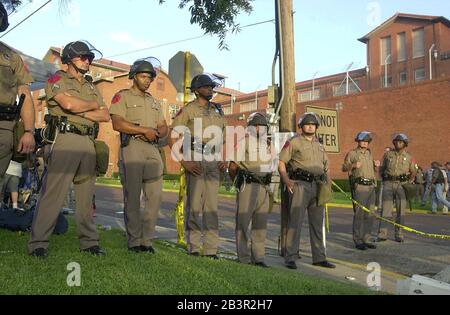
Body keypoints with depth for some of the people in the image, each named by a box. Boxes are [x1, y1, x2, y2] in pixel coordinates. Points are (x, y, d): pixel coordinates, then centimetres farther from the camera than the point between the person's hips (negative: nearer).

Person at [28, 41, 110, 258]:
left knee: (86, 195, 9)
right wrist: (93, 105, 2)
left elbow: (105, 116, 11)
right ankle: (38, 243, -4)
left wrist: (82, 111, -5)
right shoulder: (58, 80, 6)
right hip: (66, 138, -6)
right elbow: (68, 104, -15)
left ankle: (89, 241, 15)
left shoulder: (92, 87, 24)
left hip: (88, 142, 6)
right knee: (53, 193, -10)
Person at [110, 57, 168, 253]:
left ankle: (147, 239, 9)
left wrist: (157, 133, -4)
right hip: (132, 147, -6)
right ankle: (134, 241, 3)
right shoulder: (122, 97, 6)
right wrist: (144, 130, -11)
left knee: (155, 195, 1)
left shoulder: (154, 102, 25)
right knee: (132, 196, -4)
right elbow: (117, 123, -10)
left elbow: (164, 127, 20)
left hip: (153, 149, 6)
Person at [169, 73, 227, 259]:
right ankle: (193, 247, 7)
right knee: (194, 205, -3)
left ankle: (211, 249, 11)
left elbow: (222, 138, 25)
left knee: (212, 206, 5)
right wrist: (184, 162, -12)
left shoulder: (218, 111, 19)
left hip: (213, 162, 5)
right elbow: (173, 139, -4)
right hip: (195, 161, -5)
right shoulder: (188, 110, 2)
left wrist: (224, 160, 9)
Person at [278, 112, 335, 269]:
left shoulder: (320, 146, 21)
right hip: (300, 185, -6)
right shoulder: (294, 142, 3)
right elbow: (281, 162, -2)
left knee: (318, 223, 10)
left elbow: (326, 168, 25)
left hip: (318, 186, 6)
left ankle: (319, 257, 20)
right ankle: (290, 258, -2)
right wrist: (286, 180, -15)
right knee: (295, 221, -8)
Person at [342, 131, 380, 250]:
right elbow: (344, 168, 1)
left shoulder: (369, 154, 19)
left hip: (371, 187, 6)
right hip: (359, 187, -6)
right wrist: (353, 165, -17)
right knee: (359, 214, -8)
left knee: (370, 214, 6)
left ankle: (366, 239, 15)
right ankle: (358, 241, -2)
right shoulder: (352, 153, 2)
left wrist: (376, 166, 5)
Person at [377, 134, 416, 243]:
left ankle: (399, 235, 10)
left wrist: (409, 182, -1)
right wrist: (384, 179, 4)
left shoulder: (409, 157, 8)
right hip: (388, 183, 0)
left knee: (401, 210, 2)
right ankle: (382, 234, -4)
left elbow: (413, 172, 14)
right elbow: (382, 168, 16)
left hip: (402, 184, 0)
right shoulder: (388, 154, 9)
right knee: (386, 209, -5)